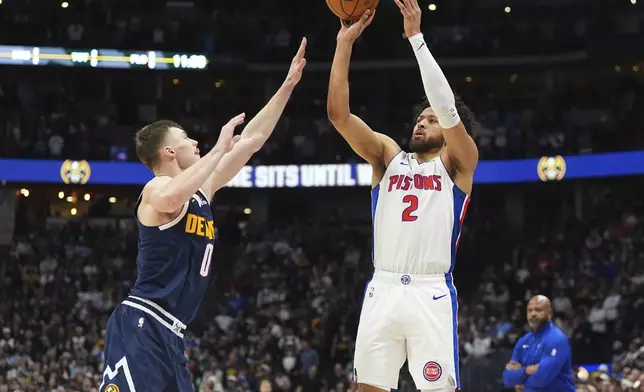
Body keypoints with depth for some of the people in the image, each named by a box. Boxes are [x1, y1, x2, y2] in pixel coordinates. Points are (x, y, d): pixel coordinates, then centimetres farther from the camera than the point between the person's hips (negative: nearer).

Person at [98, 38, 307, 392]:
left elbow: (252, 139, 24)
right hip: (141, 327, -10)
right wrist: (218, 148, -25)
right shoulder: (157, 188, -7)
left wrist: (288, 85, 24)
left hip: (170, 335, 10)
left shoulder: (202, 189, 19)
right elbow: (171, 198, -35)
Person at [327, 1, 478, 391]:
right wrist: (345, 43, -2)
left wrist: (416, 37, -13)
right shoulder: (389, 156, 17)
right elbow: (339, 113, 6)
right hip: (383, 291, 4)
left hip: (431, 294, -4)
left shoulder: (458, 164, 7)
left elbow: (447, 107, -11)